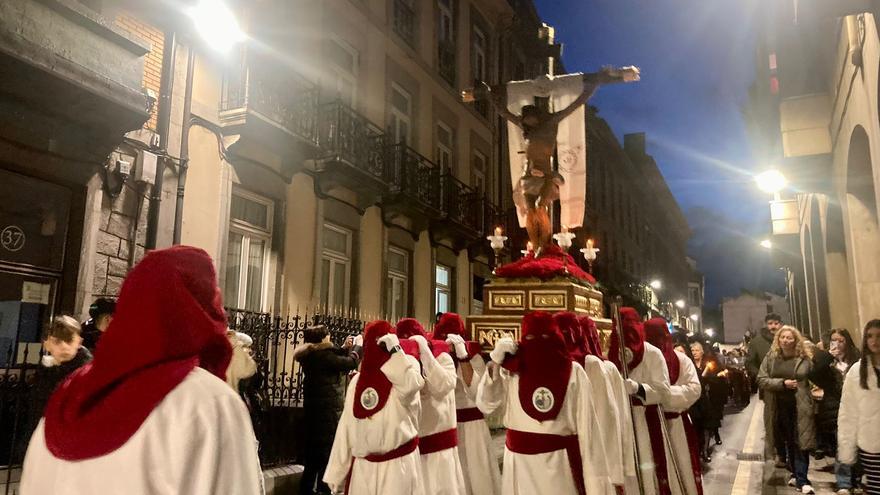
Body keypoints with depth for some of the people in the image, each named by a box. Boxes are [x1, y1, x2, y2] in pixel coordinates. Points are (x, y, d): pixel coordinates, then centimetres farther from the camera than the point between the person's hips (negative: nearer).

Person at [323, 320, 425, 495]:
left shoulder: (405, 368, -3)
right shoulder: (357, 381, 9)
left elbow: (410, 386, -30)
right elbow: (346, 428, 9)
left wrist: (395, 349, -23)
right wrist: (337, 475, 9)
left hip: (398, 466, -4)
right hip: (362, 468, 4)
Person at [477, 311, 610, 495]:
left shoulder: (573, 372, -7)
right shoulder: (512, 371, 0)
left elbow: (586, 426, -6)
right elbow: (486, 405, -2)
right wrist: (495, 363, -12)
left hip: (558, 462, -2)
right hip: (519, 463, 2)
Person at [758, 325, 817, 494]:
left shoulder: (804, 358, -2)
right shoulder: (770, 357, 1)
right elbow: (761, 379, -4)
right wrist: (782, 383, -14)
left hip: (800, 407, -2)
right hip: (779, 407, 2)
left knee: (800, 442, -3)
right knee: (789, 442, 14)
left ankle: (802, 479, 2)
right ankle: (796, 474, 26)